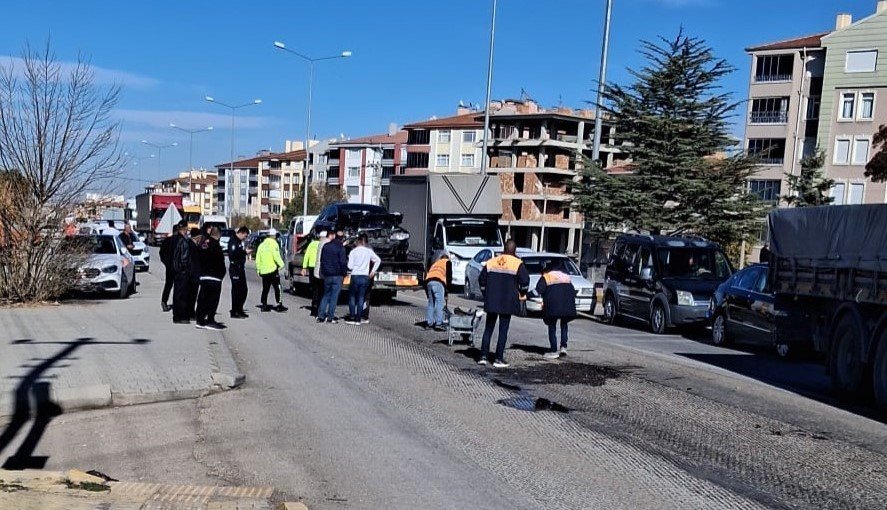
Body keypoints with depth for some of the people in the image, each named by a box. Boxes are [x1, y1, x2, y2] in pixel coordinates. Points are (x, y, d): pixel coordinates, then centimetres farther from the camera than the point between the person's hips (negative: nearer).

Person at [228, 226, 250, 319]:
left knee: (244, 290, 12)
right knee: (236, 291, -5)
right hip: (235, 269, -10)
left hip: (240, 269, 10)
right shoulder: (233, 241, -13)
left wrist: (245, 251, 6)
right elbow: (232, 254, -23)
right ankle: (234, 312, 2)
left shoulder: (239, 241, 18)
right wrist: (245, 252, -18)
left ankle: (239, 310, 22)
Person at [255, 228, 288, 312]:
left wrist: (258, 270, 19)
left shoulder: (262, 245, 12)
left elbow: (257, 259, 12)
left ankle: (264, 305, 11)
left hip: (263, 271, 6)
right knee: (277, 288, -1)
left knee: (265, 289, 11)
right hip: (272, 270, -6)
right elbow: (276, 256, -17)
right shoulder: (274, 244, -7)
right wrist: (281, 264, -4)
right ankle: (279, 305, -3)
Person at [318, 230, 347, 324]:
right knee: (334, 296, -1)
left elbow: (321, 260, 14)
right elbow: (343, 262, -14)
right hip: (337, 275, -5)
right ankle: (330, 317, -1)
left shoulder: (326, 246, 8)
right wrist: (344, 273, 0)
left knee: (326, 295, 15)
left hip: (326, 275, 5)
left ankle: (320, 315, 9)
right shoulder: (341, 248, -11)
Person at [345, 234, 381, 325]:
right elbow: (378, 260, 2)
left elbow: (350, 266, -8)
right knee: (361, 298, 7)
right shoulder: (369, 251, 2)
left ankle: (352, 318, 5)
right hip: (365, 277, 3)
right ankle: (358, 319, 6)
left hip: (355, 276, -3)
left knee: (352, 297, 9)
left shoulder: (353, 251, -6)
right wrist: (373, 271, 8)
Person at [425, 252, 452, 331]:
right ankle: (438, 324, -14)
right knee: (440, 302, -7)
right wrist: (447, 288, 14)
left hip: (428, 281, 6)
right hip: (438, 282, -6)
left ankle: (429, 323, 14)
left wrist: (427, 293, 31)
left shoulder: (435, 263, 37)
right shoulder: (447, 262, 23)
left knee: (431, 302, 14)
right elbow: (449, 276, 9)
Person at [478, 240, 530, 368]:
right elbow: (525, 281, -12)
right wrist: (522, 294, 5)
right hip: (508, 303, -3)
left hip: (491, 301, 3)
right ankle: (499, 358, 3)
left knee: (488, 329, 13)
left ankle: (483, 356, 9)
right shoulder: (518, 264, -7)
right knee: (503, 330, 3)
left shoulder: (491, 262, 6)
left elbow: (482, 279, 9)